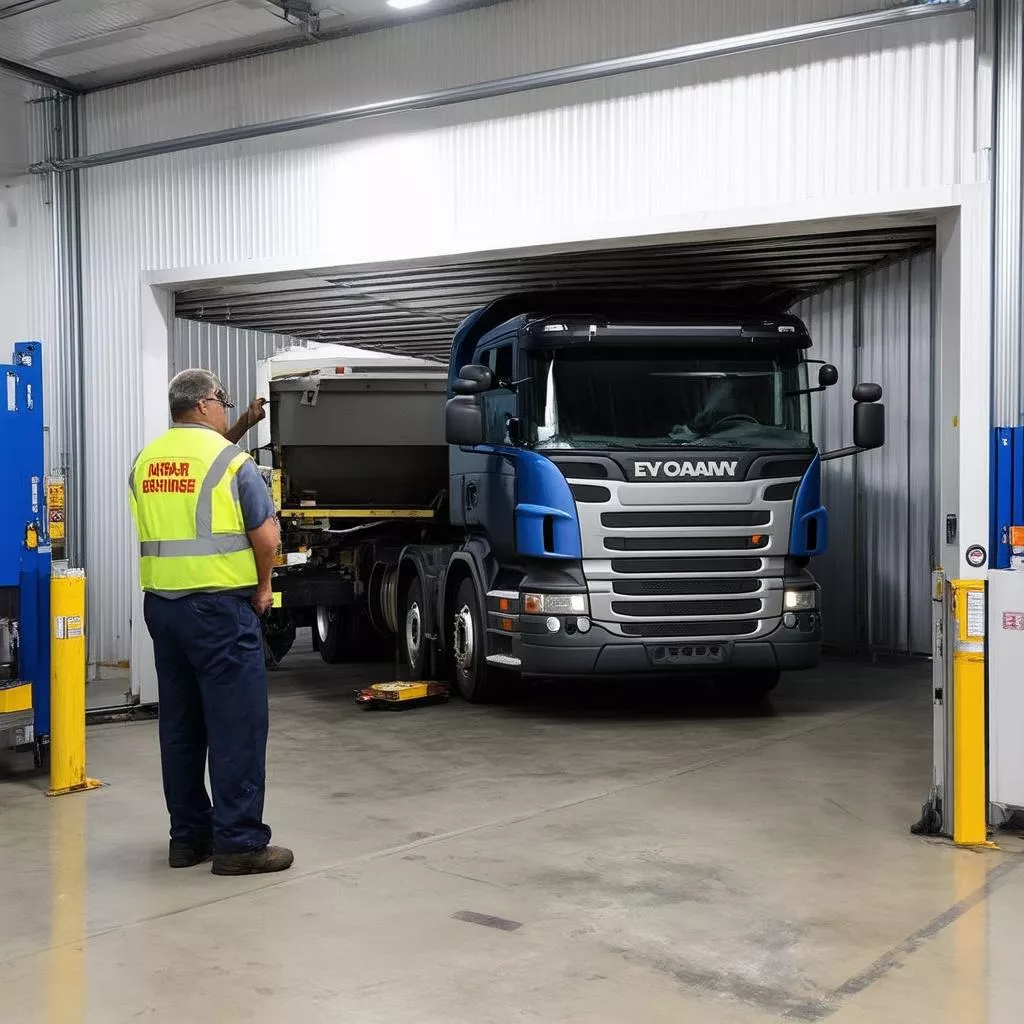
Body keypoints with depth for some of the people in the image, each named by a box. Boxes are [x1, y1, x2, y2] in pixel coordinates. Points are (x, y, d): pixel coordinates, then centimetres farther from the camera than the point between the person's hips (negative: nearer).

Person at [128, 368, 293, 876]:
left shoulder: (145, 460, 9)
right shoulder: (232, 461, -9)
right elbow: (266, 536, -11)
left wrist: (242, 427, 28)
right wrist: (262, 587, 4)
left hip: (161, 603, 7)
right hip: (220, 606, -7)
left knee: (181, 724, 13)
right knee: (237, 725, -2)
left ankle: (188, 836, 20)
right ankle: (239, 842, 0)